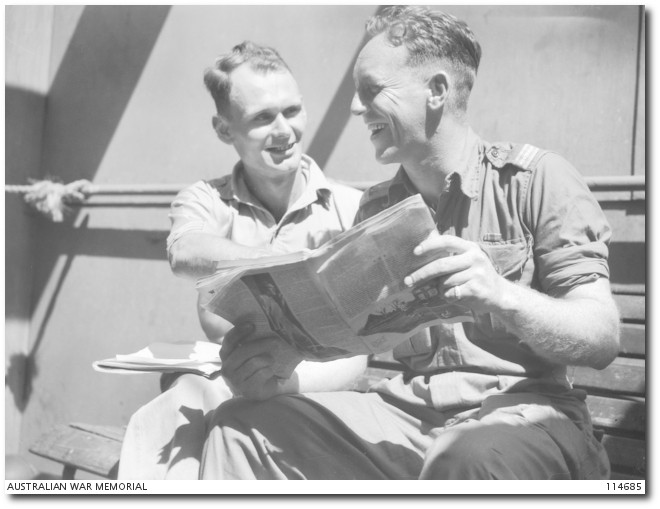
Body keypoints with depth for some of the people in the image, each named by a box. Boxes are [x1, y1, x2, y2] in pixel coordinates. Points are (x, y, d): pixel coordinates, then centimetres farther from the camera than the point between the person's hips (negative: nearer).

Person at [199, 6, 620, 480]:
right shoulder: (375, 208, 12)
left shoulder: (537, 178, -4)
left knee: (469, 459, -39)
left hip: (524, 410, -4)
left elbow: (603, 339, -10)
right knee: (242, 427, -12)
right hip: (409, 412, 5)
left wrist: (501, 295, -29)